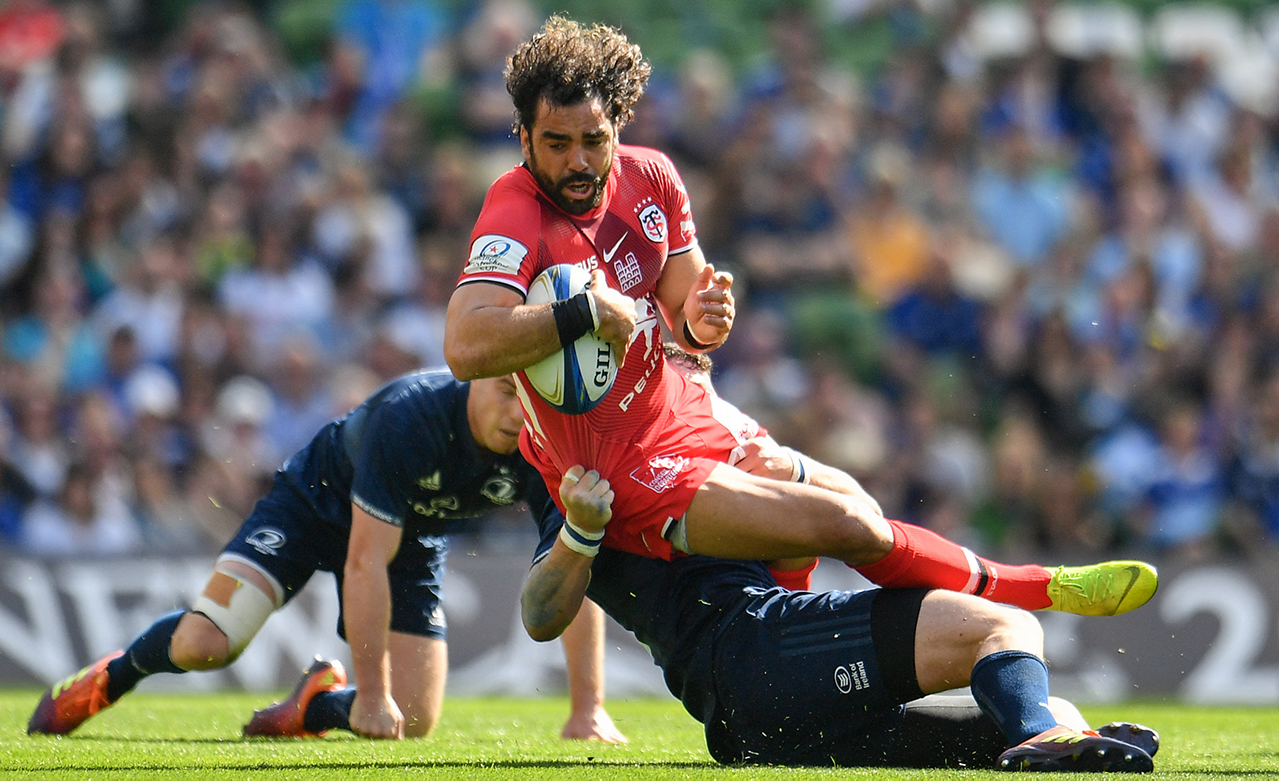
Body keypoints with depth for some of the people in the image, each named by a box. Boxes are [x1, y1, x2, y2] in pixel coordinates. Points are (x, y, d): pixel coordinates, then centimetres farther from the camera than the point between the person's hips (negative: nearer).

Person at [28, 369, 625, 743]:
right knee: (201, 646, -21)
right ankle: (114, 676, 13)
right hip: (316, 504, -4)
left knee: (412, 723, -9)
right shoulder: (406, 418, -38)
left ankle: (319, 703, 24)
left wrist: (587, 707, -25)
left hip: (417, 537, 4)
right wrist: (373, 693, -32)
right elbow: (365, 563, -35)